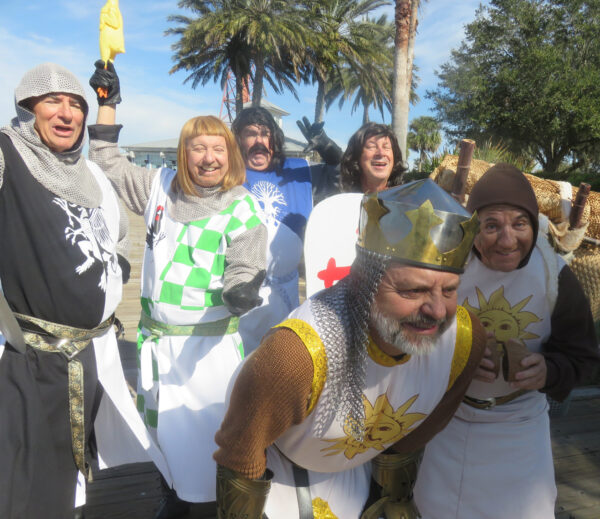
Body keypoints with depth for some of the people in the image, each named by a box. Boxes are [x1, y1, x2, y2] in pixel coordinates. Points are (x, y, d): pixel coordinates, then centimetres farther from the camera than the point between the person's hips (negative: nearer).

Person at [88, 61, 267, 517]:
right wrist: (108, 103, 9)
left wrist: (240, 293, -35)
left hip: (210, 340, -4)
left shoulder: (243, 210, -9)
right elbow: (108, 164, 13)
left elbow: (244, 274, -11)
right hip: (158, 336, 5)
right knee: (165, 423, 19)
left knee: (210, 427, 5)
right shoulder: (161, 188, 2)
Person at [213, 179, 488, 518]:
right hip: (277, 475, -3)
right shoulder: (299, 352, -43)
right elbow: (239, 455, -22)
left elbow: (410, 435, -4)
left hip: (360, 469, 4)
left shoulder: (466, 339, -25)